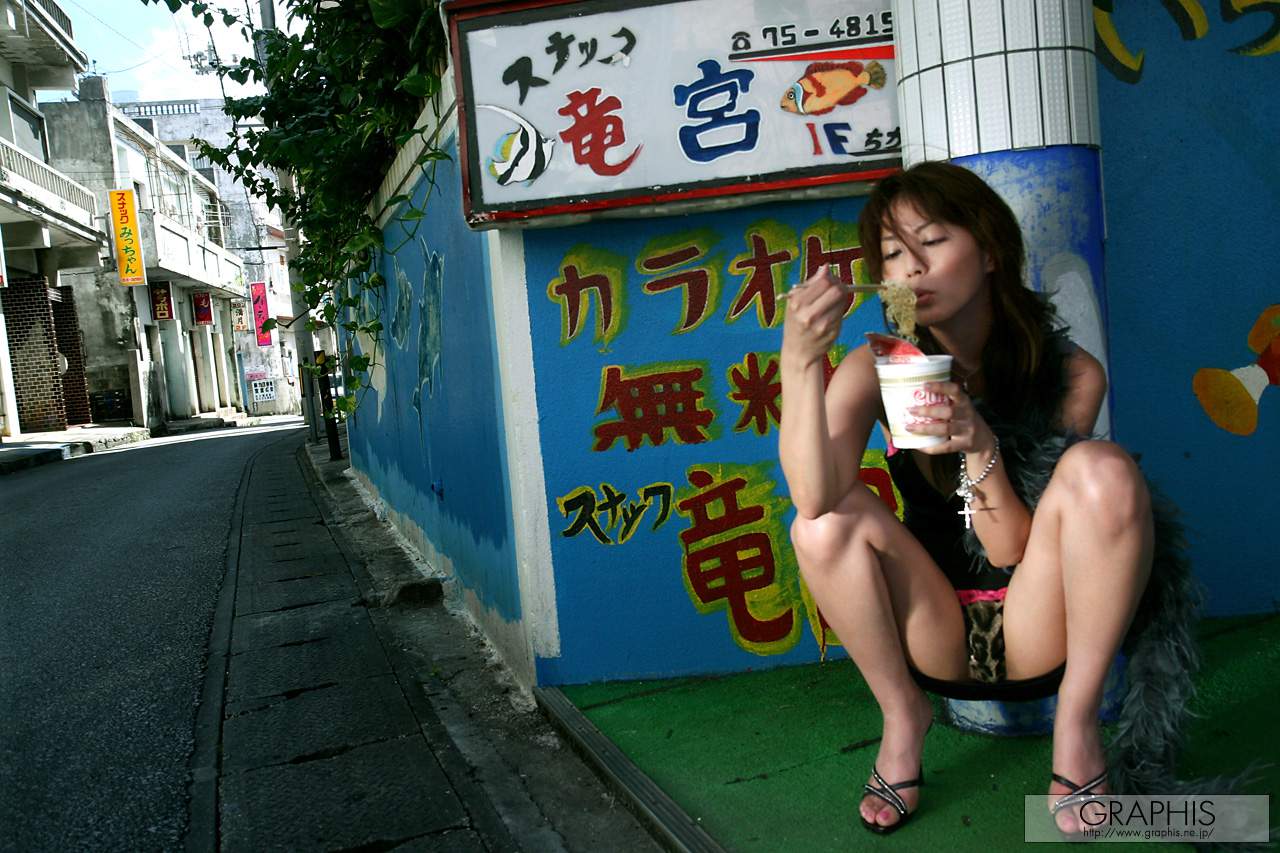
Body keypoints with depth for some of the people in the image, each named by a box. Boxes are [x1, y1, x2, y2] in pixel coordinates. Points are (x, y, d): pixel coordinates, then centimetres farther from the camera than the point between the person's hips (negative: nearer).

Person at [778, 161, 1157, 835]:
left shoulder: (1071, 375, -11)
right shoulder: (876, 369, -10)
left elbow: (1014, 551, -13)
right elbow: (813, 496, -28)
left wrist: (980, 449, -30)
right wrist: (801, 361, -38)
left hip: (1036, 631, -1)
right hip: (936, 637, 1)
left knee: (1103, 468, -26)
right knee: (828, 520, -25)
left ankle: (1076, 720, -10)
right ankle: (902, 715, -3)